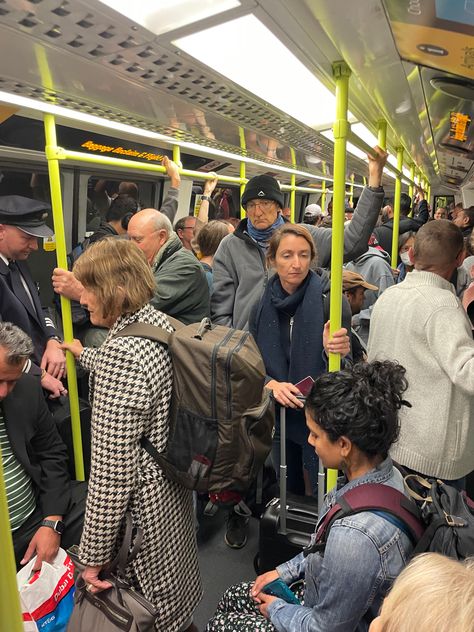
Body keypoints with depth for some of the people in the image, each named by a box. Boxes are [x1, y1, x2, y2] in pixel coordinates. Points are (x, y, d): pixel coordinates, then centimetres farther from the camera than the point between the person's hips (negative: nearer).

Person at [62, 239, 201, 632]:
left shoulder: (120, 353, -31)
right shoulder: (160, 322, -4)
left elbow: (112, 472, -27)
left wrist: (94, 554, -15)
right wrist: (85, 355, 30)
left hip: (141, 508, -8)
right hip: (173, 483, 8)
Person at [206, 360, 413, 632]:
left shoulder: (353, 534, -41)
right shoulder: (387, 474, -15)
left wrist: (276, 610, -7)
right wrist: (285, 571, 6)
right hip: (330, 598, 7)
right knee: (232, 598, 19)